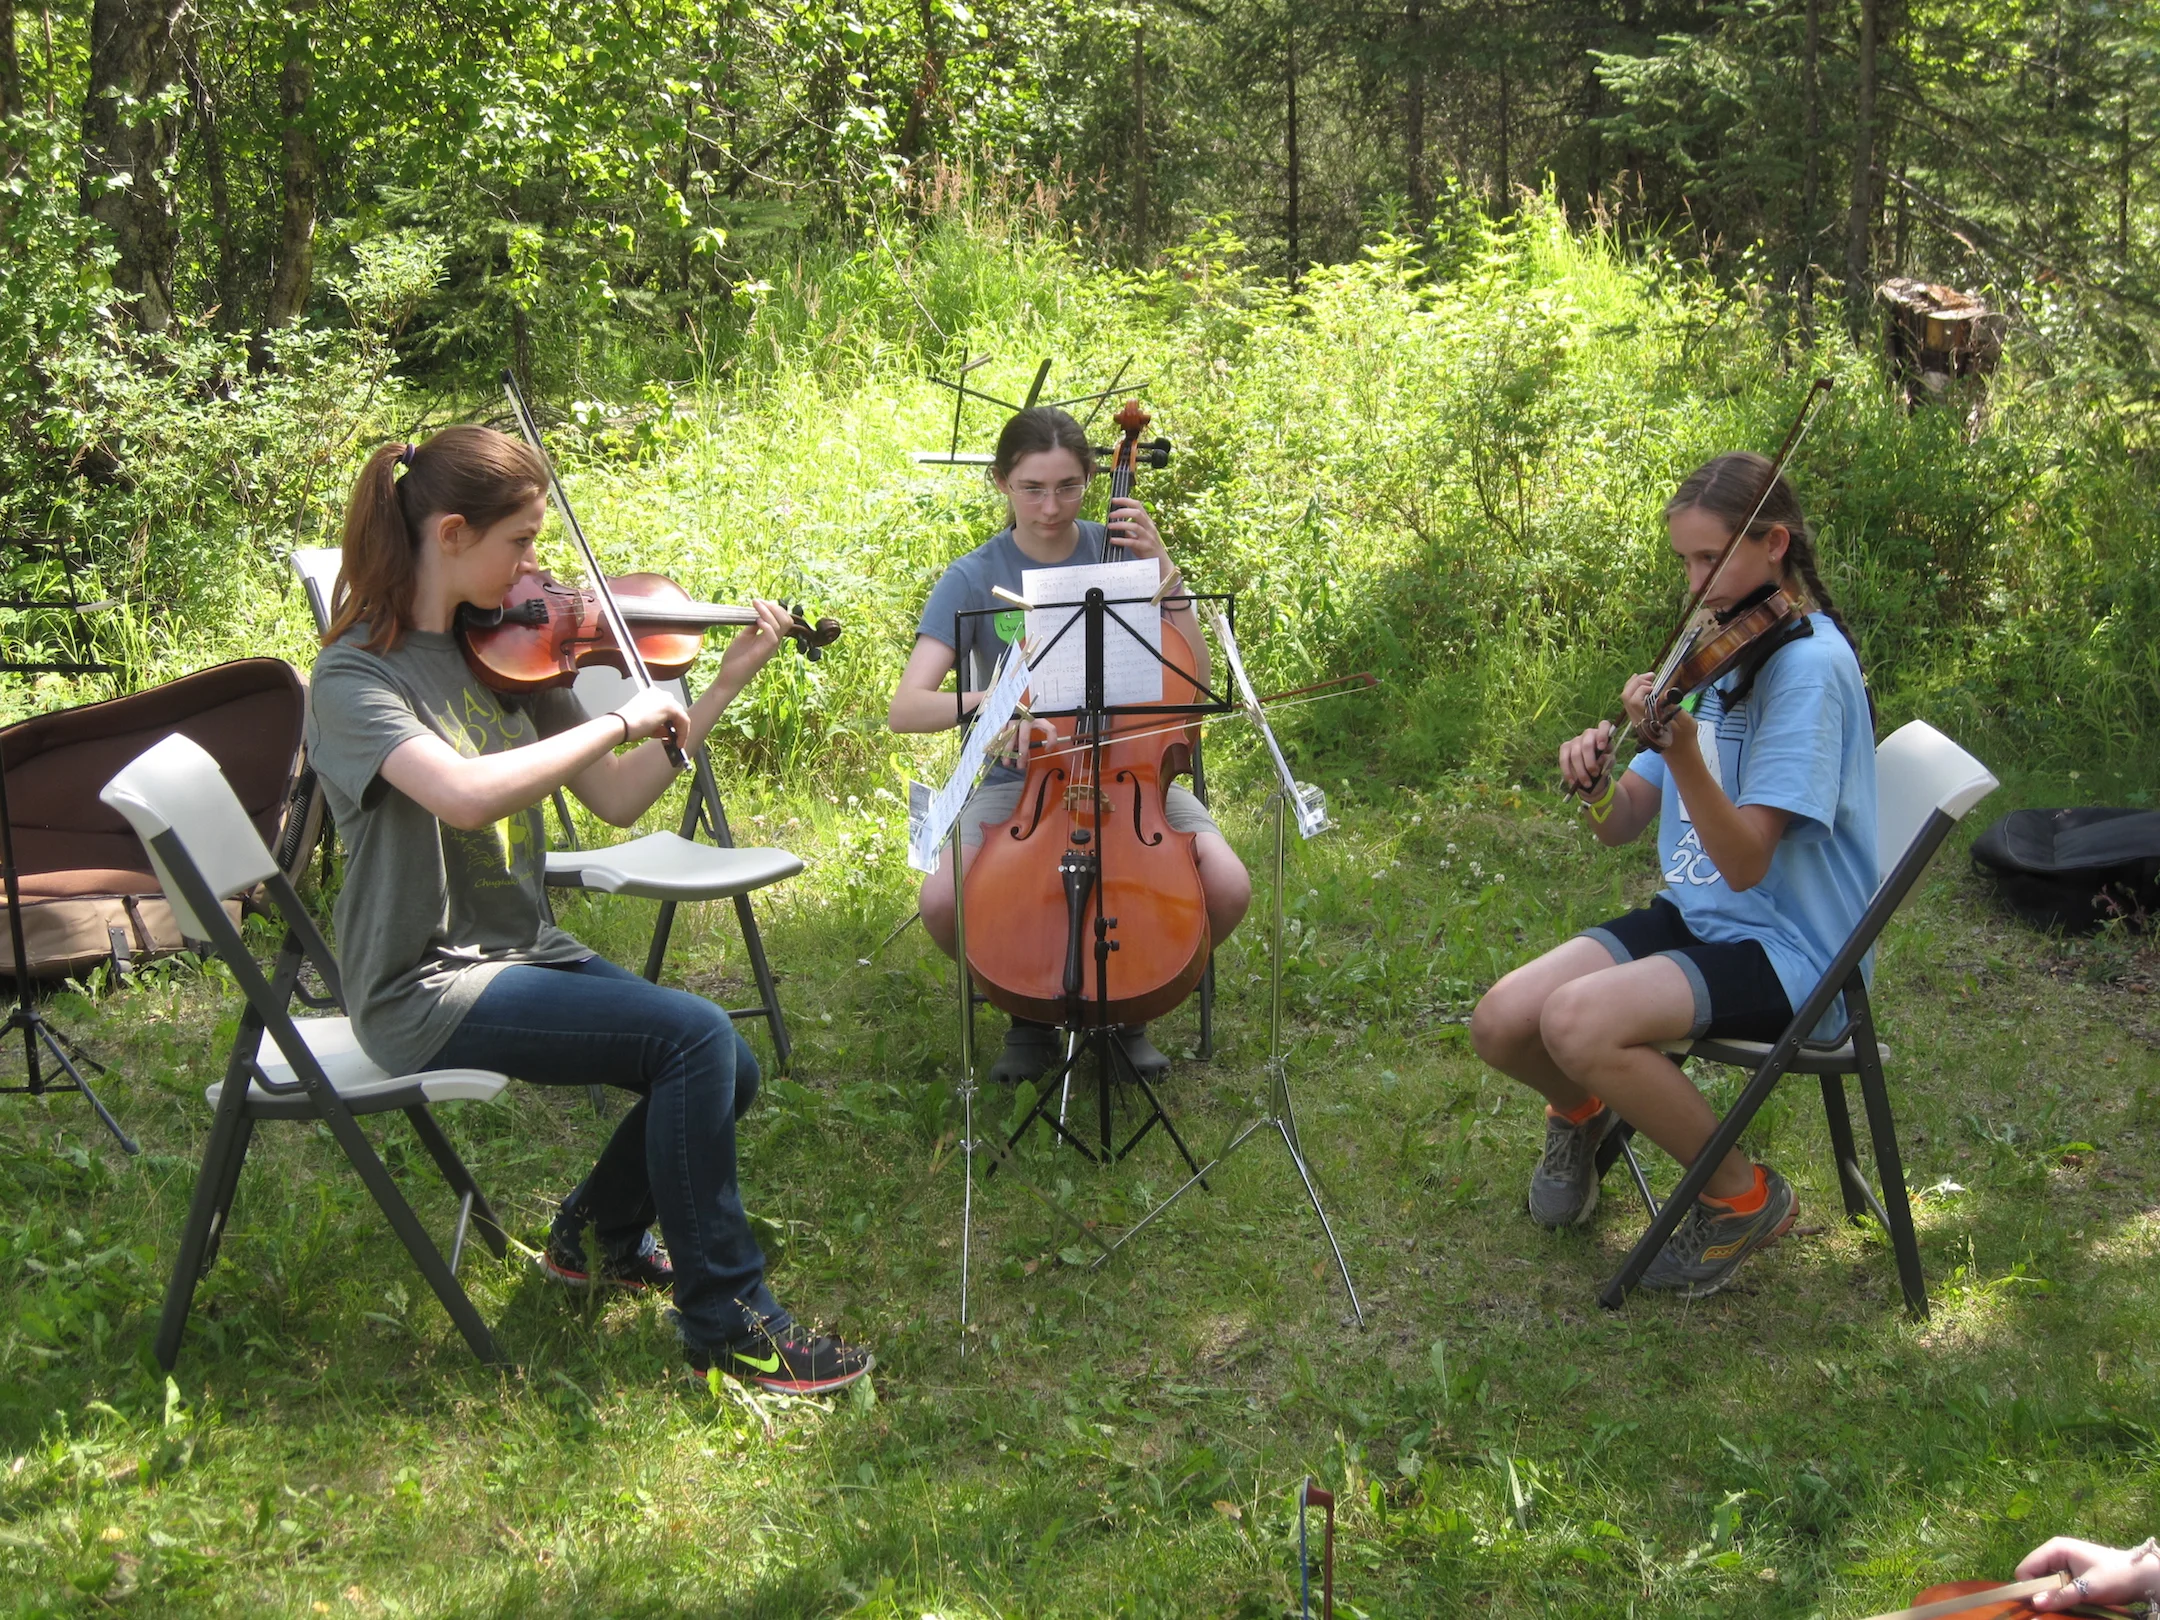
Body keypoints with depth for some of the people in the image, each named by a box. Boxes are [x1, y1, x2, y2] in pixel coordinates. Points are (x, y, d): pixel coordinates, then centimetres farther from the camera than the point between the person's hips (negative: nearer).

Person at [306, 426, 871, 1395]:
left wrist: (726, 686, 3)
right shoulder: (357, 676, -16)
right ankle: (727, 1322, -10)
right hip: (428, 991, -7)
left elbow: (617, 801, 8)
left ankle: (596, 1236, 23)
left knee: (728, 1070, -5)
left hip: (524, 953, 8)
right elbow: (464, 797, -35)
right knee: (692, 1036, -22)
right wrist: (621, 719, -27)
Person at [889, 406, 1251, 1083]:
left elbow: (1195, 679, -5)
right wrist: (989, 703, -34)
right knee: (943, 901, -30)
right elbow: (905, 708, -14)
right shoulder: (971, 581, -4)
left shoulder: (1118, 552, 1)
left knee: (1227, 887, -26)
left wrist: (1163, 572, -14)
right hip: (1021, 779, -1)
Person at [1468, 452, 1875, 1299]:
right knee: (1500, 1023, -12)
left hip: (1787, 947, -7)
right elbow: (1621, 826, 8)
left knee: (1577, 1023, -30)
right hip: (1692, 914, 7)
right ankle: (1582, 1112, 24)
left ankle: (1744, 1197, -6)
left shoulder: (1809, 664, -17)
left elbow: (1746, 863, -25)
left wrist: (1680, 748, -39)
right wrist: (1596, 781, -15)